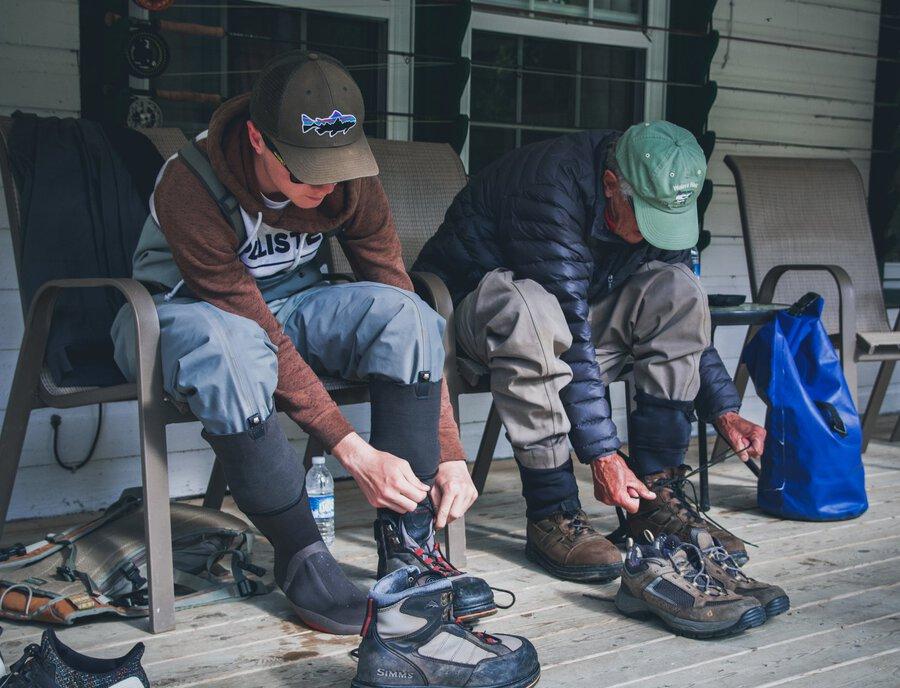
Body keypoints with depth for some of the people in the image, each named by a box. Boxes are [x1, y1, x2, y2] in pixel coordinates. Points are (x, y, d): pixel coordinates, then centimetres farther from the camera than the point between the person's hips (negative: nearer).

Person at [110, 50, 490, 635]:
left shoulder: (350, 182, -15)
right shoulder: (189, 189, -30)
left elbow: (407, 317, -16)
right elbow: (259, 334, -32)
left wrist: (450, 455, -21)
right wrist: (353, 450, -35)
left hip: (292, 303, 4)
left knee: (405, 314, -27)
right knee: (230, 348, -42)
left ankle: (408, 547, -23)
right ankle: (302, 558, -25)